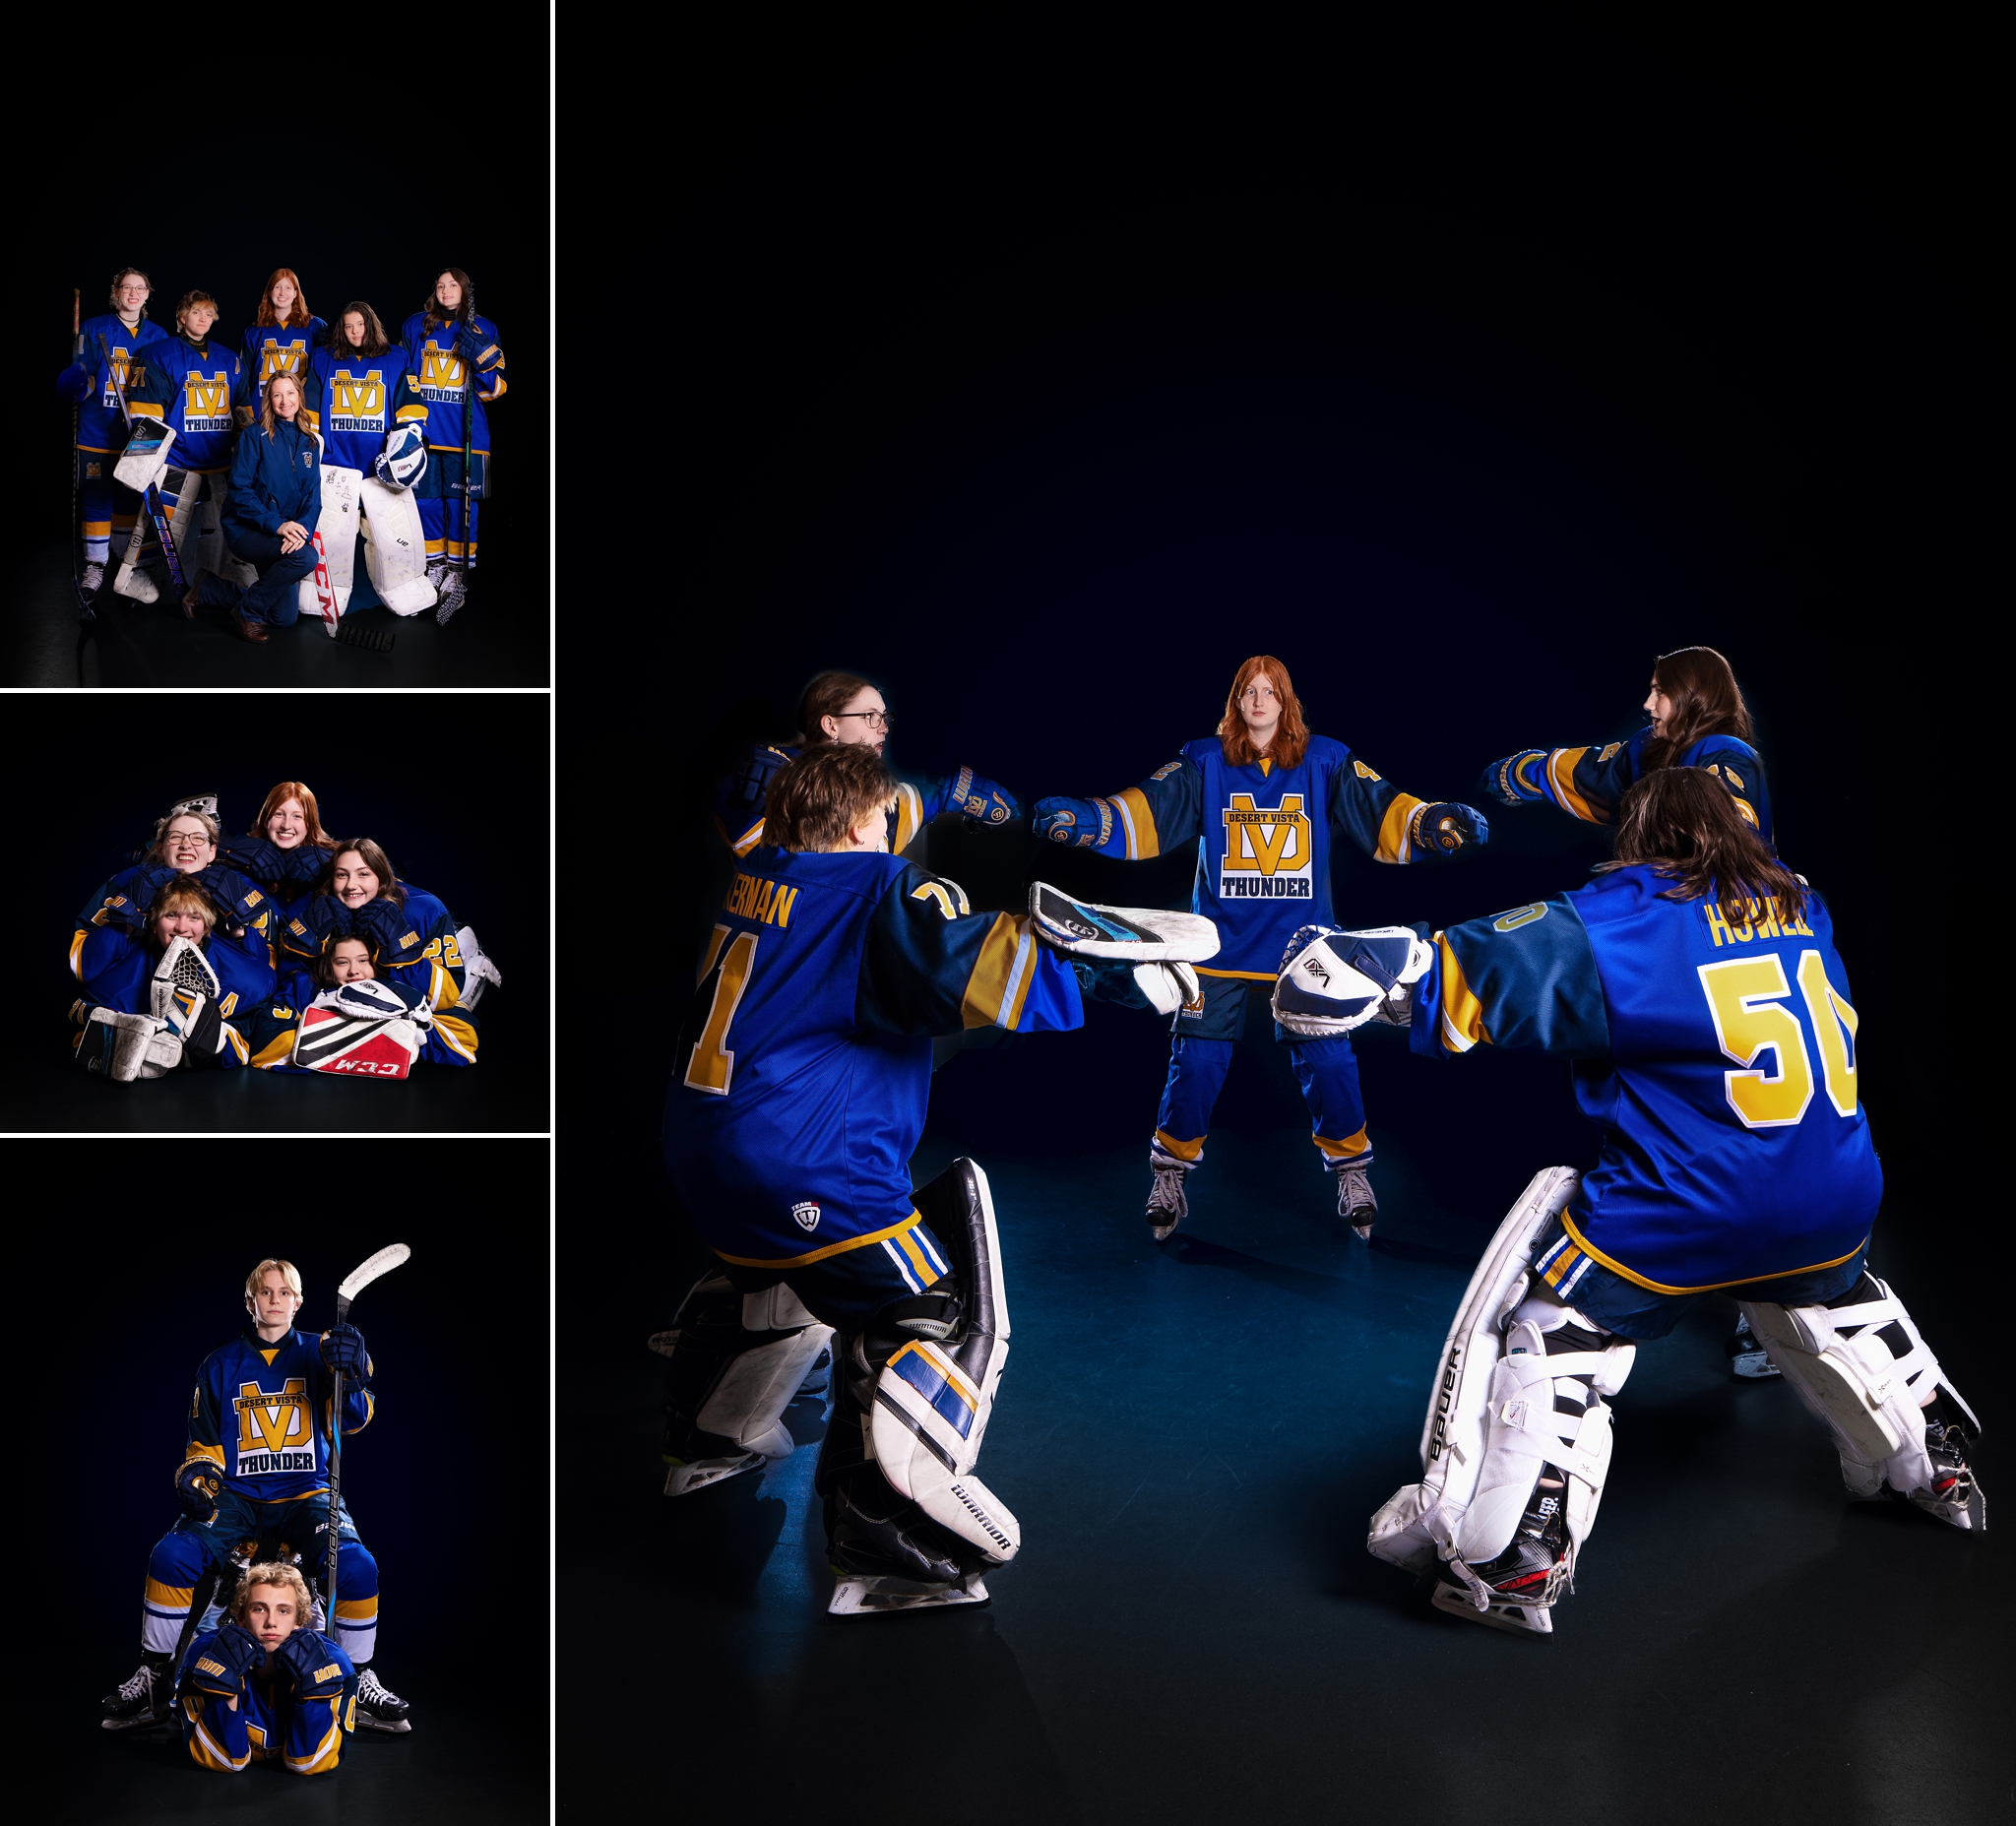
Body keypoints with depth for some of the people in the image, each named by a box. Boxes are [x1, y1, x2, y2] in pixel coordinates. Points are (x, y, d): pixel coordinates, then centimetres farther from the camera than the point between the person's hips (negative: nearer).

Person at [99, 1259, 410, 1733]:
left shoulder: (317, 1354, 6)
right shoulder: (221, 1365, 11)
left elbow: (350, 1421, -8)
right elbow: (204, 1442, 15)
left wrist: (351, 1373, -29)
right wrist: (197, 1477, -7)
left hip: (306, 1494, -1)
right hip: (236, 1496, 1)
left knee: (356, 1565, -28)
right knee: (171, 1556, -26)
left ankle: (360, 1684, -8)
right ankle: (152, 1679, -7)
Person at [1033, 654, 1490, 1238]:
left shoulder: (1325, 762, 2)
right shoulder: (1204, 763, 1)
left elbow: (1378, 810, -6)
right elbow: (1150, 811, -8)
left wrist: (1434, 823, -24)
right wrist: (1084, 820, -25)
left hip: (1303, 948, 0)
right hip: (1222, 944, 0)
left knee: (1328, 1061, -1)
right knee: (1197, 1061, -1)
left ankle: (1351, 1171, 19)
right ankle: (1170, 1174, 17)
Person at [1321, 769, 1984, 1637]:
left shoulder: (1617, 921, -6)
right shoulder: (1801, 905, 11)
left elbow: (1456, 977, -9)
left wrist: (1319, 979, -1)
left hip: (1683, 1216, -6)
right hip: (1834, 1207, 6)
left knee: (1553, 1326, 7)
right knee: (1836, 1301, 36)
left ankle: (1510, 1561, -1)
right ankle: (1934, 1468, 47)